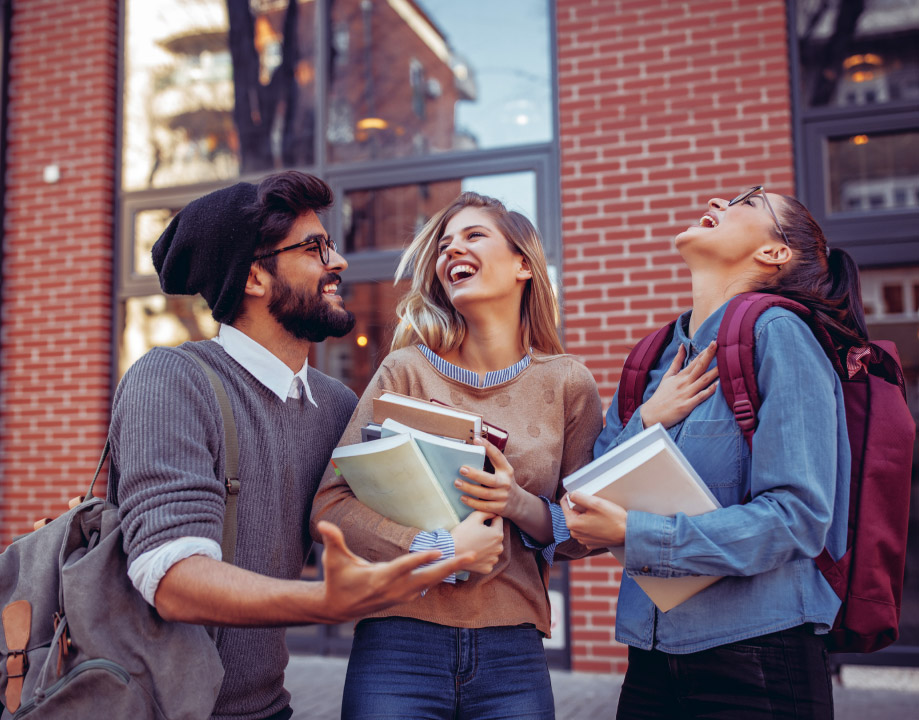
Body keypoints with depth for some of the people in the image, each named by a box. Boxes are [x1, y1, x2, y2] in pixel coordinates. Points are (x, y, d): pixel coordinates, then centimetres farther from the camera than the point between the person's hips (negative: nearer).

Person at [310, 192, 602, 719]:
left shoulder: (568, 384, 2)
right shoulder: (407, 370, -1)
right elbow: (330, 504, -6)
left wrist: (518, 503, -12)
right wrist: (439, 551, -14)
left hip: (513, 653, 1)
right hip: (399, 641, -1)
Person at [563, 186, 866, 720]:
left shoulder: (777, 334, -11)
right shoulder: (656, 359, 8)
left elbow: (798, 516, -17)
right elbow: (589, 506, 6)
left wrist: (635, 534, -22)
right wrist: (646, 424, -10)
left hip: (755, 661, -5)